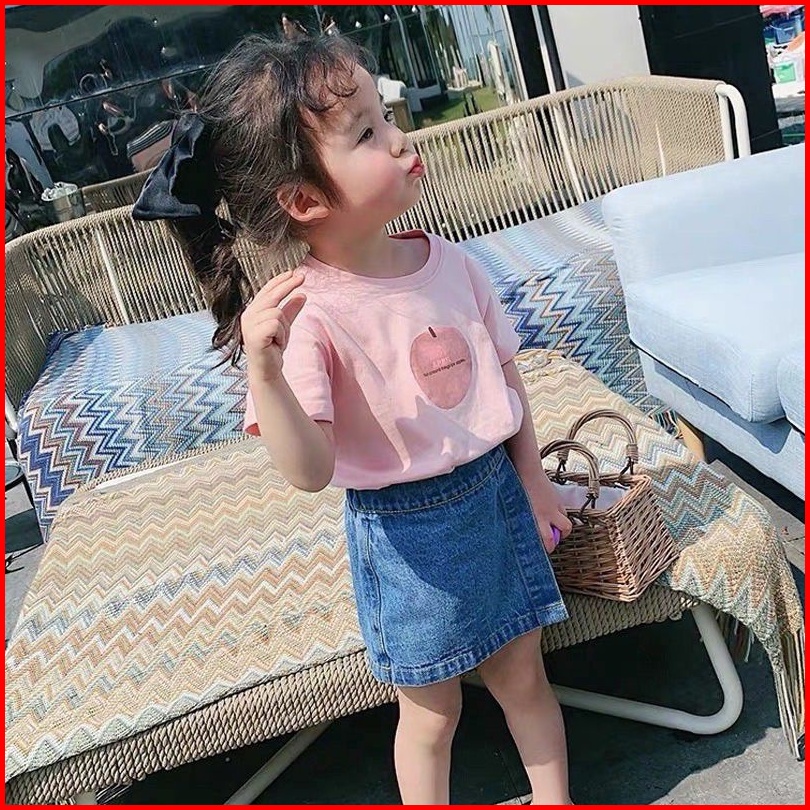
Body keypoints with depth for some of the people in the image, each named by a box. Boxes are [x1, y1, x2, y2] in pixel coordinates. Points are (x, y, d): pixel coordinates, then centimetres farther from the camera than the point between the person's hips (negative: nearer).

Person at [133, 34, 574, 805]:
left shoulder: (446, 260, -6)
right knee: (432, 711, 15)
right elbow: (309, 470, -29)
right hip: (407, 532, -5)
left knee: (522, 676, 22)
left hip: (495, 493, 5)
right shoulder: (307, 315, -24)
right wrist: (262, 369, -43)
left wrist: (531, 479, 10)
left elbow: (504, 374, 6)